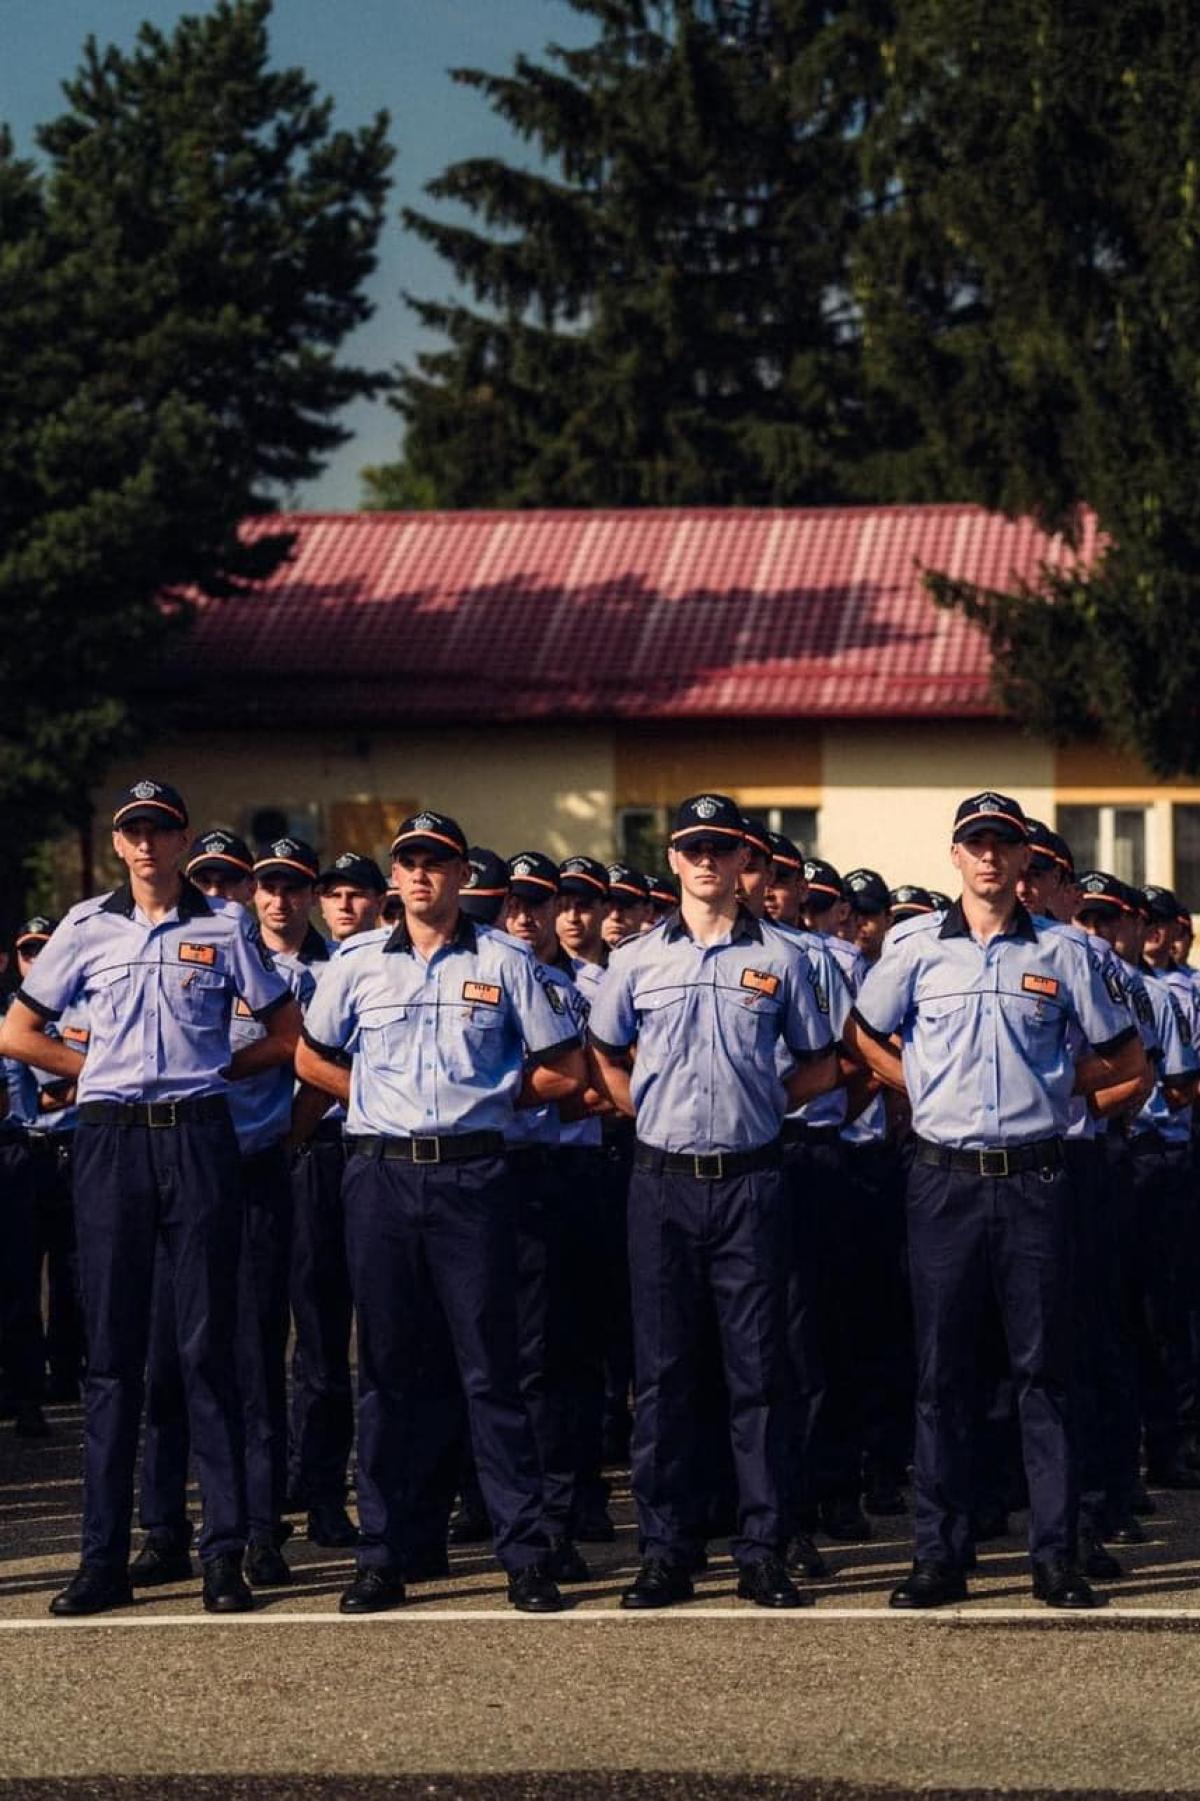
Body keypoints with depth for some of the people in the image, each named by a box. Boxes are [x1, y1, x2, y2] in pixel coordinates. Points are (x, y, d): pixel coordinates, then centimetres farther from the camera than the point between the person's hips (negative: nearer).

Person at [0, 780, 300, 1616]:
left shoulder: (226, 925, 5)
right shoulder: (87, 926, 9)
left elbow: (287, 1033, 9)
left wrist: (215, 1068, 0)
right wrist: (99, 1071, 5)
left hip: (199, 1138, -1)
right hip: (112, 1140, 1)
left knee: (209, 1348, -1)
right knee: (113, 1350, 3)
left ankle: (226, 1553, 1)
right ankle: (105, 1557, 5)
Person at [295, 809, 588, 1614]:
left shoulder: (505, 962, 5)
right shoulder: (357, 961, 9)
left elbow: (564, 1071, 7)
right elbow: (312, 1059, 18)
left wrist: (492, 1093, 3)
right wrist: (378, 1097, 8)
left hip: (472, 1175, -2)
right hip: (381, 1175, 2)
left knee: (492, 1366, -3)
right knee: (386, 1367, 4)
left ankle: (526, 1554, 0)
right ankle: (382, 1555, 9)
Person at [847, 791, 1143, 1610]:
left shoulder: (1061, 954, 5)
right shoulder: (916, 946, 5)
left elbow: (1123, 1055, 12)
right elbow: (866, 1035, 17)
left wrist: (1051, 1082, 4)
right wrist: (924, 1087, 5)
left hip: (1035, 1180, 0)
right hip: (945, 1178, 0)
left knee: (1044, 1367, 1)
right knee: (942, 1371, 2)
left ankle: (1057, 1555, 4)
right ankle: (941, 1556, 7)